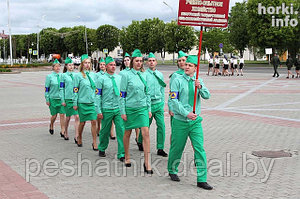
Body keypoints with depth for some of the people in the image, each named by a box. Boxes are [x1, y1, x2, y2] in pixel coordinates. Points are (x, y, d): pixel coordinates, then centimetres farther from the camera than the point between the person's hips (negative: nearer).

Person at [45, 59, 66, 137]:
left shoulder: (62, 76, 6)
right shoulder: (49, 76, -3)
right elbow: (46, 88, -1)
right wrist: (47, 99, -4)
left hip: (61, 98, 2)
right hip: (53, 98, -2)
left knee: (62, 115, -5)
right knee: (54, 115, 6)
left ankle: (62, 132, -2)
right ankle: (51, 127, 36)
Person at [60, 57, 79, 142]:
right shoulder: (63, 75, 0)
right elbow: (61, 88, -1)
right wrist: (63, 100, -6)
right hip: (68, 99, -2)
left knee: (77, 117, -9)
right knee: (68, 117, 11)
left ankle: (76, 136, -9)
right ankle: (66, 133, 33)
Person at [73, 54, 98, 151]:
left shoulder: (93, 75, 10)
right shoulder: (78, 76, -3)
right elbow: (75, 90, -3)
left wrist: (96, 100, 15)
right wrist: (75, 103, -6)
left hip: (92, 102, 3)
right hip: (82, 103, -3)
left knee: (94, 121, -4)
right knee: (82, 122, 7)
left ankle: (94, 143, 1)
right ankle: (79, 139, 31)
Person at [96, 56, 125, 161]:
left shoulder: (119, 78, 8)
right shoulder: (101, 80, -3)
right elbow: (98, 96, -3)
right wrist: (99, 111, -8)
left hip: (119, 109, 3)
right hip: (107, 109, -3)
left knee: (121, 131, -4)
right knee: (105, 131, 10)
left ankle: (121, 154, 0)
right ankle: (102, 149, 33)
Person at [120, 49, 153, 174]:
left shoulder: (144, 75, 8)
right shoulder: (126, 76, -5)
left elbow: (147, 93, 13)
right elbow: (122, 95, -5)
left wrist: (149, 109, 9)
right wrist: (123, 112, -8)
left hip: (142, 108, 3)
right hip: (130, 108, -3)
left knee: (145, 133, -8)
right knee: (127, 133, 10)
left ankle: (147, 163, -7)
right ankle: (127, 158, 30)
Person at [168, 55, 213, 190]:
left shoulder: (199, 82, 8)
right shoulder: (178, 81, -4)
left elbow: (207, 96, -3)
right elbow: (174, 101, -11)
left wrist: (200, 87, -22)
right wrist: (186, 113, -19)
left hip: (195, 121, 3)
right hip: (180, 121, -3)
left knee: (200, 149, -4)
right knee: (177, 148, 8)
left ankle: (202, 180, -1)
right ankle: (172, 171, 33)